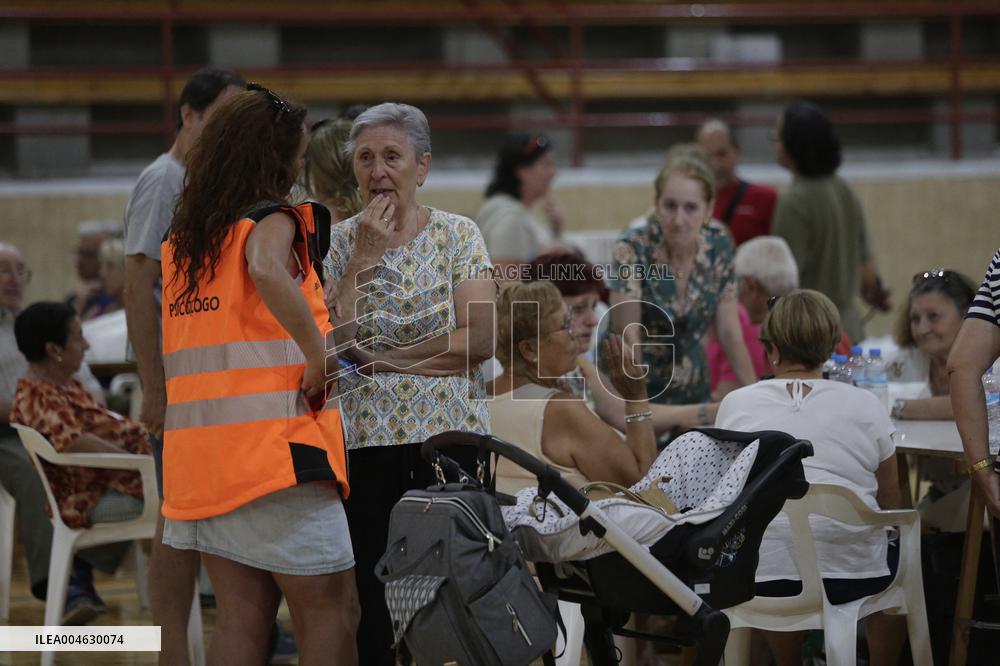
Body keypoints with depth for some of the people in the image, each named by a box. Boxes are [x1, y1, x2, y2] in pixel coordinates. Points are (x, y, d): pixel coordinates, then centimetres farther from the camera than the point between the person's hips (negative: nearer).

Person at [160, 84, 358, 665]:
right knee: (333, 612, -2)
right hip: (274, 443, -7)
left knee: (242, 617, 8)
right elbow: (267, 273, -29)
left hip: (202, 444, 8)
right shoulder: (272, 221, -7)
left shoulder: (184, 238, 17)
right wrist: (320, 354, -21)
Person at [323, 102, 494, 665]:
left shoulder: (458, 235, 3)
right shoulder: (340, 244, 7)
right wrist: (364, 259, -10)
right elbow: (330, 344, -5)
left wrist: (382, 358, -8)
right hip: (367, 444, 1)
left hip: (449, 435, -1)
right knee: (374, 597, -1)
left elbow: (479, 338, -8)